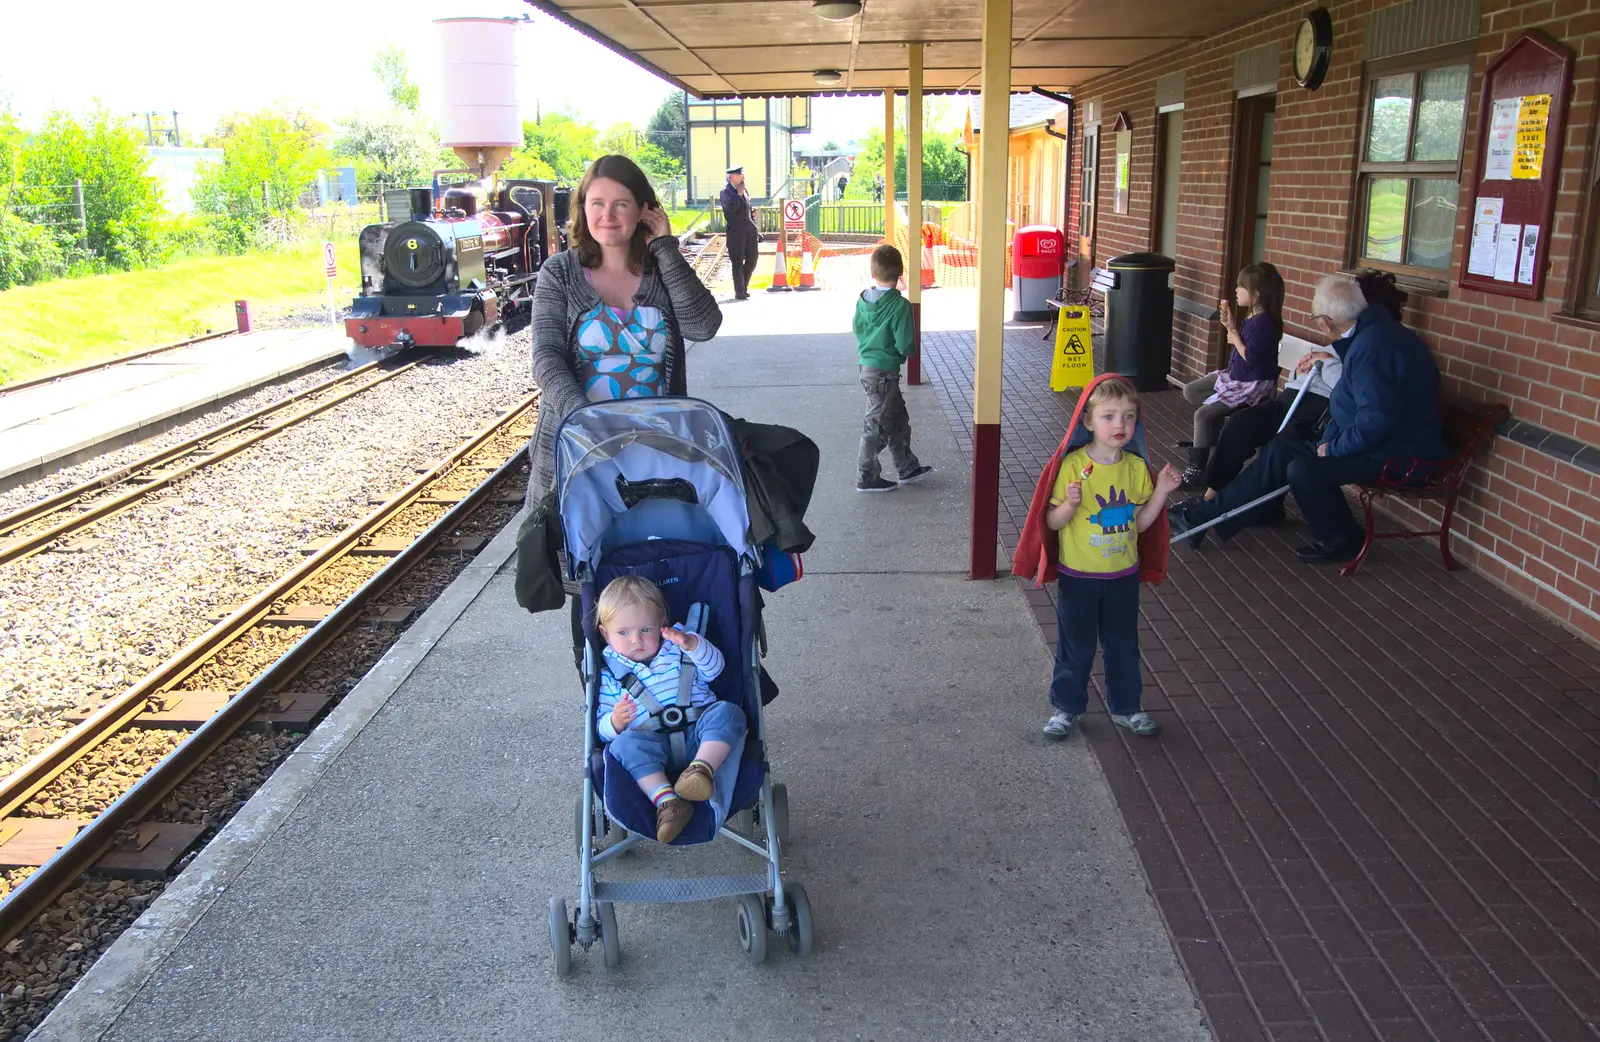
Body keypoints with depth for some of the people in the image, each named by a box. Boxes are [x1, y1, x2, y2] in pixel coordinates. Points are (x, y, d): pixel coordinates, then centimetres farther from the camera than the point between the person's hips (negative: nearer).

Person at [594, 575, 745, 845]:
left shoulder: (678, 650, 19)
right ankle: (665, 800, -47)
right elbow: (601, 727, 10)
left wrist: (693, 644, -13)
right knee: (627, 744, -33)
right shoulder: (611, 674, 15)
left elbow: (713, 668, 5)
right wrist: (614, 723, -15)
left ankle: (702, 768, -48)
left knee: (727, 712, -27)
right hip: (653, 742, -1)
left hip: (698, 731, 1)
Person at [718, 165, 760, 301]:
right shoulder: (726, 192, -5)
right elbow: (731, 207, -23)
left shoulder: (744, 190, 16)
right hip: (736, 230, -7)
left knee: (751, 260, 8)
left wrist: (755, 228, 19)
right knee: (738, 262, -2)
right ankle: (739, 292, 3)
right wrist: (739, 194, -16)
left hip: (749, 229, 7)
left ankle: (744, 287, 23)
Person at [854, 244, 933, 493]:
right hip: (885, 371, -8)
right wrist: (910, 351, 1)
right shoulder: (900, 305, -20)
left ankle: (907, 467, 31)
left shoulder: (863, 299, 0)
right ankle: (866, 477, 12)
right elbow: (905, 345, -20)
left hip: (867, 366, 8)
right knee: (877, 425, 3)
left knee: (898, 418, 20)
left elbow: (857, 328, 12)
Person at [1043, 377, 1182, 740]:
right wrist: (1070, 505, -31)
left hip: (1123, 576, 4)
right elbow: (1052, 522, -12)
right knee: (1075, 647, 9)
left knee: (1124, 645, 16)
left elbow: (1139, 522, 5)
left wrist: (1161, 492, -6)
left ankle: (1125, 707, 33)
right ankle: (1066, 707, 26)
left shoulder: (1137, 467, -1)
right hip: (1078, 576, -4)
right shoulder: (1073, 465, -15)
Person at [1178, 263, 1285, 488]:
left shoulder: (1264, 322, -22)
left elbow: (1250, 356, -26)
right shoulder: (1251, 317, 7)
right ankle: (1216, 434, 13)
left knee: (1202, 415, -18)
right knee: (1190, 391, 15)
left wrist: (1234, 336, -13)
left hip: (1252, 385, -11)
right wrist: (1231, 326, 2)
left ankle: (1197, 470, -12)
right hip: (1235, 376, 11)